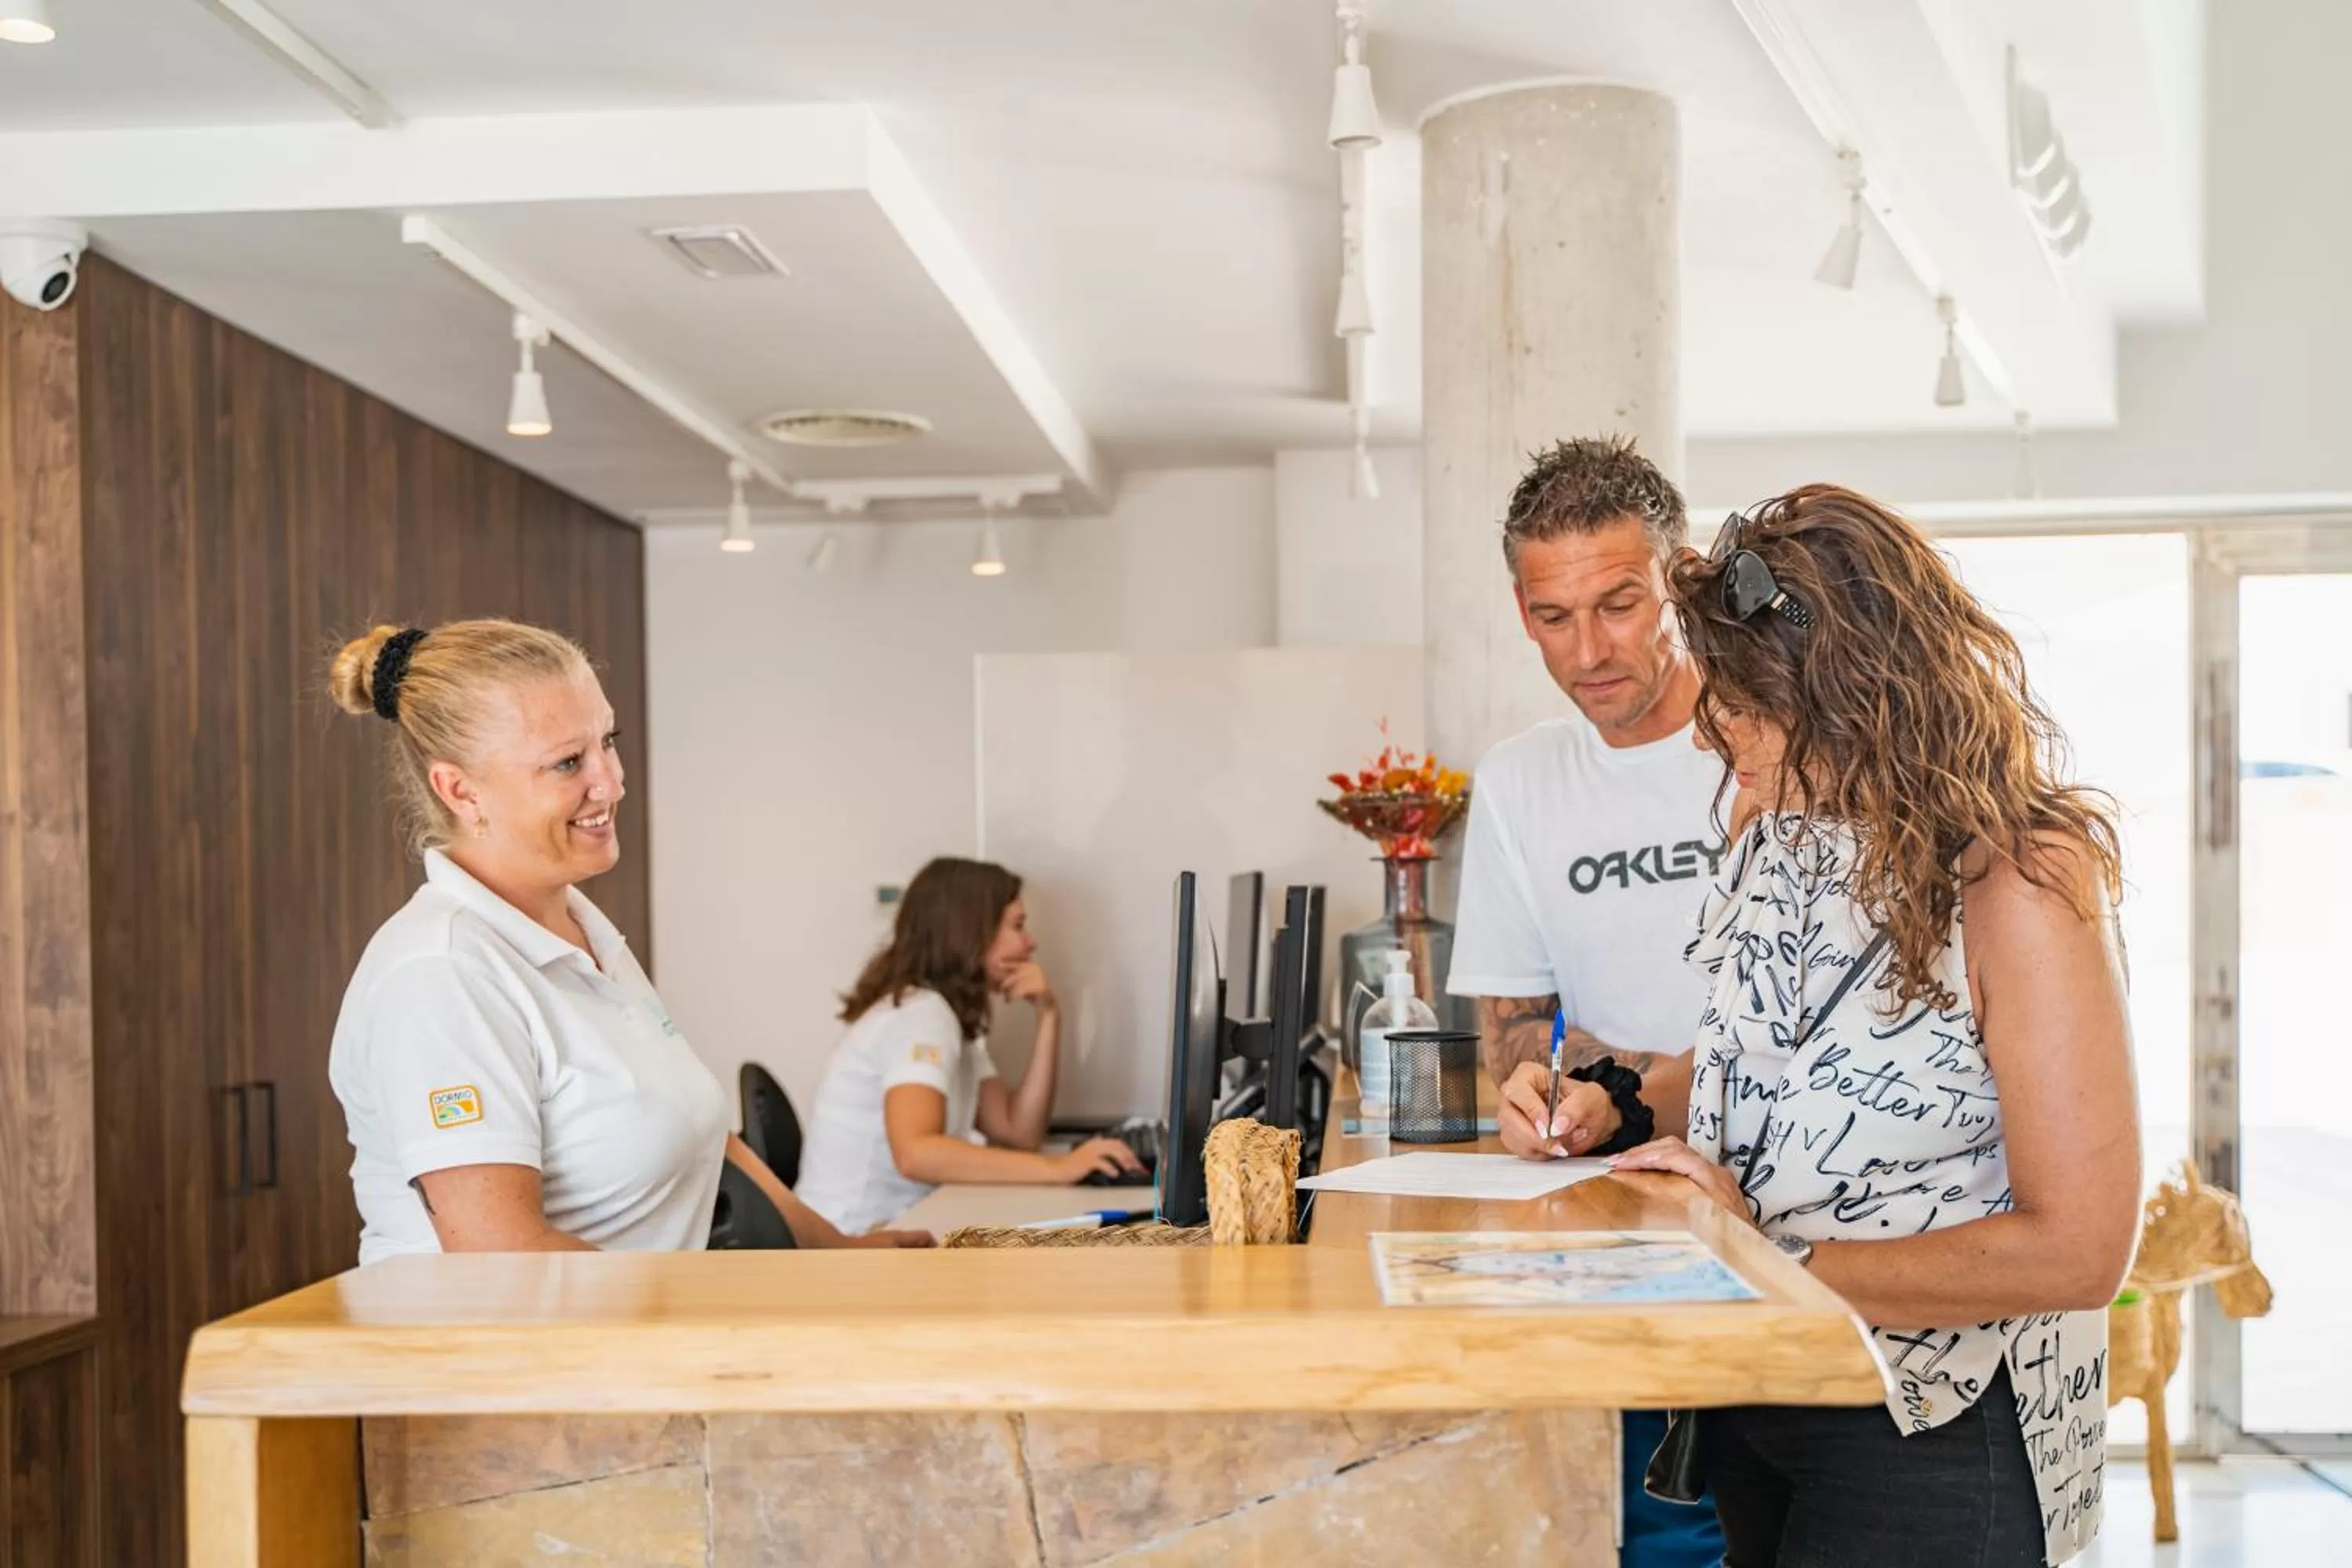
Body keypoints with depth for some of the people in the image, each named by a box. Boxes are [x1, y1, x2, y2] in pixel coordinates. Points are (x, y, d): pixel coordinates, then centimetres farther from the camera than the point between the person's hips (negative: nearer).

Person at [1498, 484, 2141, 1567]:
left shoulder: (2015, 885, -23)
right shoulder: (1775, 820, -2)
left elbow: (2077, 1251, -24)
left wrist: (1772, 1258, -22)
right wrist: (1621, 1111, -5)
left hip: (1929, 1434, -7)